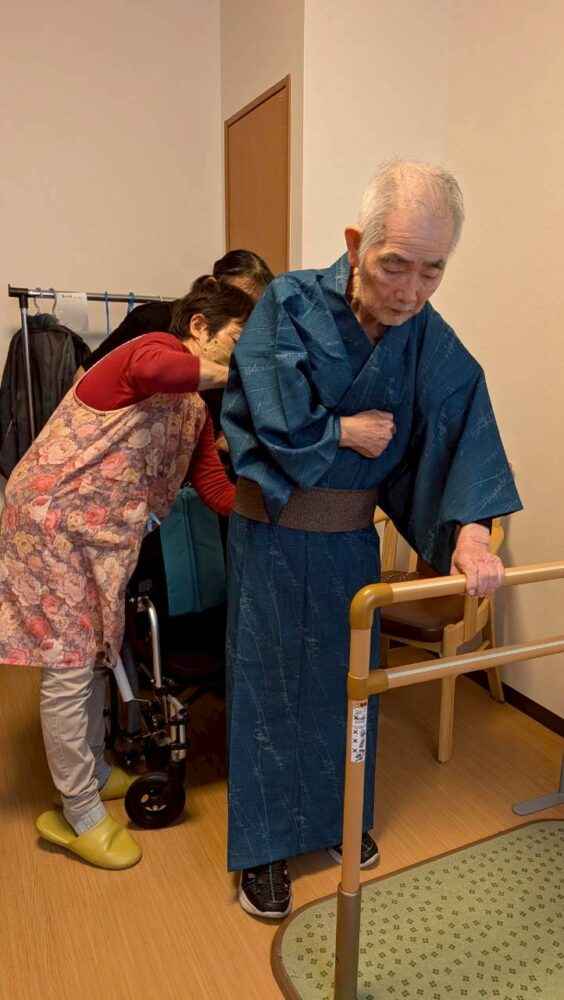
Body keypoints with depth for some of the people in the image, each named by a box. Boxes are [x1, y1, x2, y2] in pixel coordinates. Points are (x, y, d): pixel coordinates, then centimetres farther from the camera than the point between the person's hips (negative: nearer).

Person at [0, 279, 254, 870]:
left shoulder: (195, 412, 11)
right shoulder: (157, 350, -15)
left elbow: (218, 492, 5)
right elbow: (153, 370, -42)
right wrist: (240, 374, -28)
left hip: (100, 533, 9)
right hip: (51, 521, -9)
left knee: (93, 654, 19)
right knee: (68, 666, 0)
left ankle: (92, 773, 39)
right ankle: (80, 817, 16)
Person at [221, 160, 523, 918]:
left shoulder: (431, 341, -7)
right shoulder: (290, 304, -16)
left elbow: (462, 431, -16)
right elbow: (264, 420, -22)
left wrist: (469, 528, -30)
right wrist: (346, 433, -13)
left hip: (351, 537, 4)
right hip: (271, 533, -3)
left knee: (346, 680, 17)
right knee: (267, 684, 7)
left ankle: (339, 818, 42)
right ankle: (262, 847, 27)